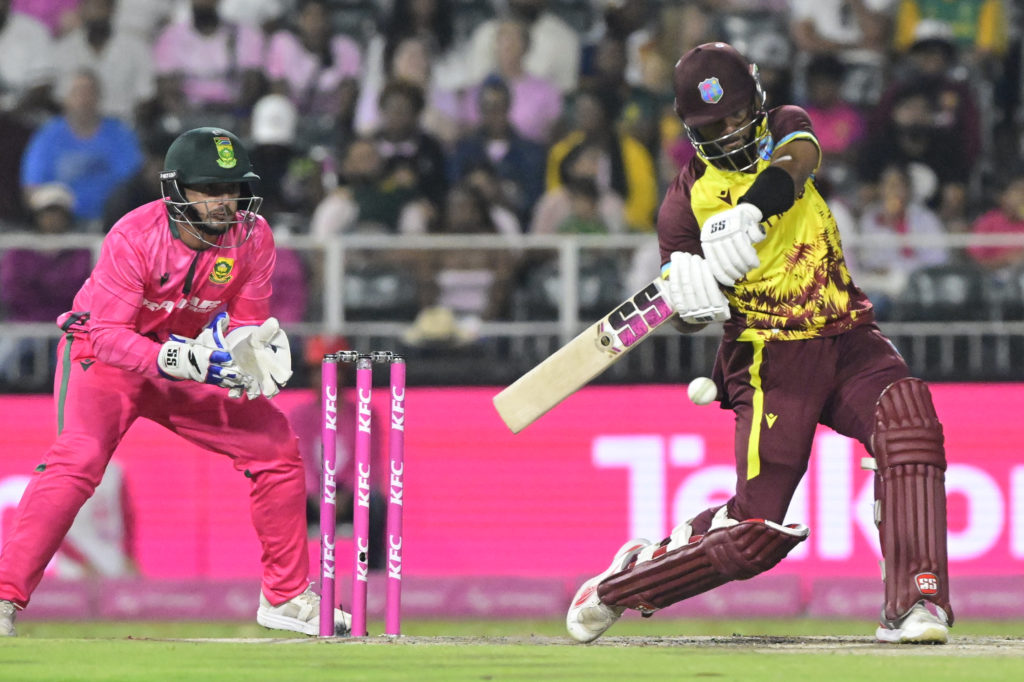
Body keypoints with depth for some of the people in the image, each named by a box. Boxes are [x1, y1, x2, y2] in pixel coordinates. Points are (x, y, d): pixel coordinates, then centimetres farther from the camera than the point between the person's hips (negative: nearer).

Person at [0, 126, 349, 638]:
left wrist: (247, 347, -26)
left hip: (189, 357, 6)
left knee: (276, 446, -1)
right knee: (78, 457, -29)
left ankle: (286, 596, 14)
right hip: (107, 354, -6)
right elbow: (108, 336, -30)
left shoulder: (252, 236, -14)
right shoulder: (134, 237, -28)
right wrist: (177, 359, -43)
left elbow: (247, 322, -2)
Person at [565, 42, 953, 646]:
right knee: (759, 530, -10)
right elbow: (686, 320, 3)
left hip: (849, 340, 2)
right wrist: (692, 302, -23)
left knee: (908, 414, -30)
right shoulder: (688, 198, 1)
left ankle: (913, 604, -30)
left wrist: (750, 212, -43)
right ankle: (622, 586, 14)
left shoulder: (786, 129, 5)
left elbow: (795, 160, -22)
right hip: (771, 356, -2)